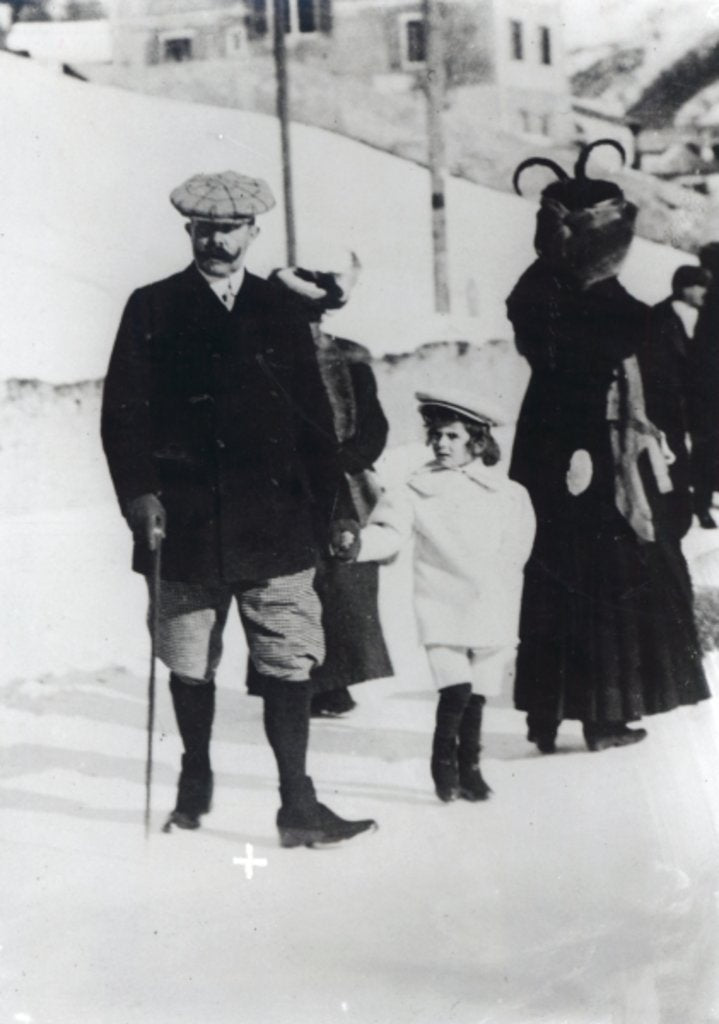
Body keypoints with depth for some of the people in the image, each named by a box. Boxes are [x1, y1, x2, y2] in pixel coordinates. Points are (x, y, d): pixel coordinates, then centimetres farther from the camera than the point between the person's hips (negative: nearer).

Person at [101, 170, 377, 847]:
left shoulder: (280, 312, 12)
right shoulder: (153, 309, 6)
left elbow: (314, 417, 12)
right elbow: (123, 413, 2)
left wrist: (330, 502, 6)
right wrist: (139, 494, -10)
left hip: (276, 524, 1)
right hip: (186, 524, 0)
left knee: (289, 663, -5)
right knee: (191, 665, 12)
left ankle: (297, 806, 0)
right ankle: (195, 781, 31)